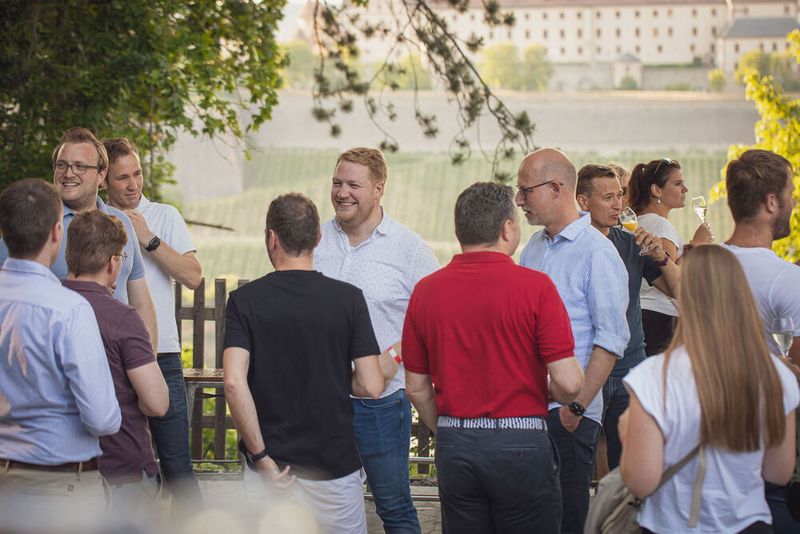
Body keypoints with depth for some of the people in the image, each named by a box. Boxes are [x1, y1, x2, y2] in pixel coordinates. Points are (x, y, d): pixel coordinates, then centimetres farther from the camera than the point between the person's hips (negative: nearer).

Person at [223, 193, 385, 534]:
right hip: (333, 464, 0)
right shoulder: (348, 299, -5)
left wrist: (260, 452, -10)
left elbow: (234, 383, -17)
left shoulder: (244, 300, -5)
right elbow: (370, 387, -9)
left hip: (269, 467, 1)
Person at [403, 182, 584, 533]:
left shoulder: (426, 291, 1)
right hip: (520, 444, -4)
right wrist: (558, 396, 10)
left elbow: (416, 388, 7)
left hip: (454, 447, 4)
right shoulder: (535, 287, -10)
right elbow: (568, 383, -13)